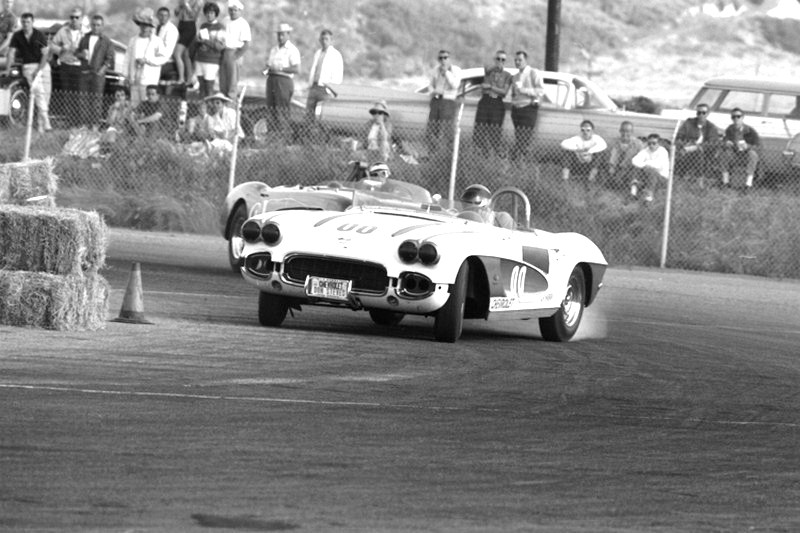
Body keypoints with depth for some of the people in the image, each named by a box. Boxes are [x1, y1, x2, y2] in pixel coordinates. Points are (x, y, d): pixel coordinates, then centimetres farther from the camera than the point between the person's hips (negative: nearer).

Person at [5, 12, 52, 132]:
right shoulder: (17, 36, 1)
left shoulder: (40, 36, -3)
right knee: (38, 92, -19)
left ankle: (41, 123, 12)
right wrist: (8, 68, -5)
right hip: (29, 66, -1)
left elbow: (45, 54, -5)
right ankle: (45, 122, -27)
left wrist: (39, 69, -15)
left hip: (43, 66, 1)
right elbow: (11, 53, 4)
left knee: (46, 94, -3)